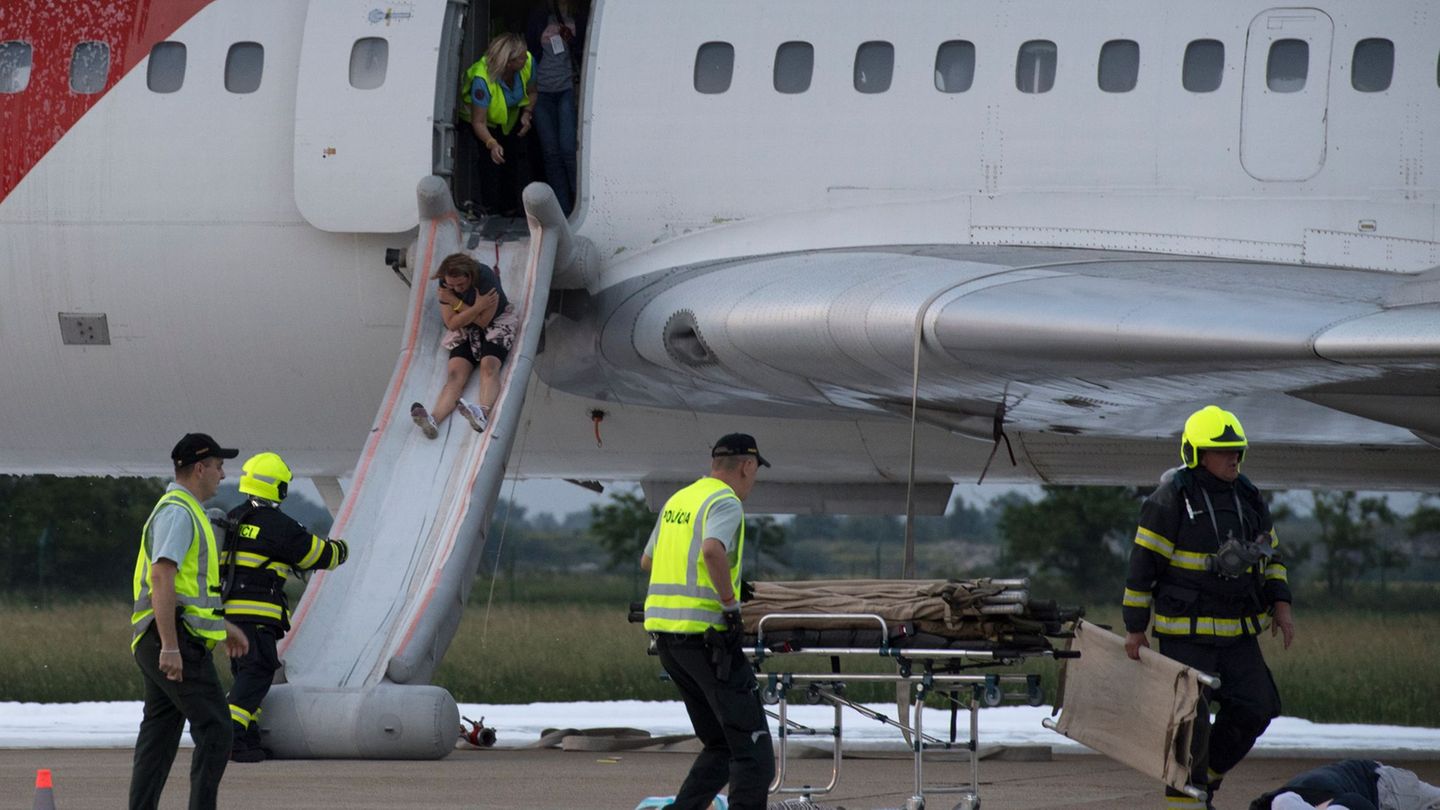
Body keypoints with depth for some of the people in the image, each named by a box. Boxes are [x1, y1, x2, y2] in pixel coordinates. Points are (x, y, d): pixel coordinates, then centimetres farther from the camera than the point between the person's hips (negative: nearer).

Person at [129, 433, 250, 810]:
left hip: (166, 645, 10)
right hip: (177, 640, -10)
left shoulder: (183, 511, 21)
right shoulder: (178, 512, -12)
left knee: (159, 736, 7)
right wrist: (170, 646, -26)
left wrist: (224, 625, 34)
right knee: (215, 728, -10)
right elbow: (161, 577, -22)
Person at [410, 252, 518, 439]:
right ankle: (434, 420, -49)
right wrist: (476, 308, -26)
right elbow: (451, 323, -13)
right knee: (455, 374, -23)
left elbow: (484, 321, -20)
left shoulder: (486, 278, -23)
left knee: (489, 365, -33)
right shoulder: (446, 286, -11)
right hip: (465, 331, 3)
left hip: (496, 324, -3)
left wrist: (457, 303, -22)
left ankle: (484, 412, -61)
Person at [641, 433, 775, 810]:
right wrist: (730, 600, -18)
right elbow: (713, 550, -29)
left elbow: (647, 561, 30)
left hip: (664, 634, 9)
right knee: (752, 748, -6)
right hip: (706, 634, -9)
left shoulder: (677, 500, 17)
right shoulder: (726, 503, -9)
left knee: (720, 747, 15)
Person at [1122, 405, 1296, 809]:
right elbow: (1143, 563, -9)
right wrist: (1135, 628, -8)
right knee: (1189, 719, -5)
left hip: (1238, 631, 6)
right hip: (1186, 631, -6)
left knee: (1254, 709, 2)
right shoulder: (1170, 500, -11)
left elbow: (1271, 553, 19)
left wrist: (1280, 603, 6)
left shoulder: (1248, 497, 8)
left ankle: (1208, 773, 22)